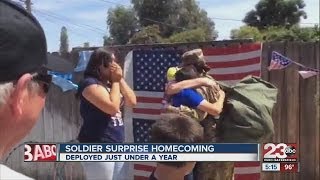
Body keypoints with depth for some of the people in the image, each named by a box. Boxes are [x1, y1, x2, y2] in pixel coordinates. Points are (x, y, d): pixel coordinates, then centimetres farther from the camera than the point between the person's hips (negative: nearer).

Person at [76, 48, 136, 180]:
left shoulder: (111, 83, 14)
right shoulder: (90, 83, -12)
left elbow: (132, 102, 8)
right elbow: (112, 107, -22)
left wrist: (120, 80, 1)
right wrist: (115, 81, -11)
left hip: (117, 145, 9)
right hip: (98, 147, -8)